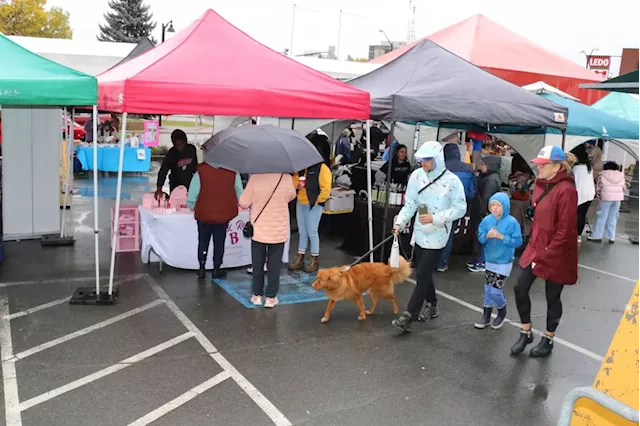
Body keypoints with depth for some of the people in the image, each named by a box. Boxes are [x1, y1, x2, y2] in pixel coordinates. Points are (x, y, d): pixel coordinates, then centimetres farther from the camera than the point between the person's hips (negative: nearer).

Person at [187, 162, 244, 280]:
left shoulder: (200, 172, -15)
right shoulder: (233, 173, -11)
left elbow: (191, 199, -14)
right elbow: (240, 195, -5)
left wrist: (195, 208, 6)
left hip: (203, 215, 0)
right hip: (223, 216, 0)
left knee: (203, 242, 18)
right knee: (219, 243, 15)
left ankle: (202, 269, 23)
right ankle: (216, 270, 22)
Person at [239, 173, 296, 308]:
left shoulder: (255, 177, -13)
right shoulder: (286, 178, -11)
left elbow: (244, 203, -6)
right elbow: (291, 196, 9)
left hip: (259, 229, 0)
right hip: (279, 231, 0)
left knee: (257, 264, 14)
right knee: (274, 265, 10)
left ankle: (257, 295, 23)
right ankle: (271, 297, 15)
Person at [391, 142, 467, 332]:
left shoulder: (452, 181, -14)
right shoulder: (417, 175, -3)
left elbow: (460, 208, -11)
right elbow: (410, 204, 0)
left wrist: (435, 218, -20)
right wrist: (400, 223, -13)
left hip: (437, 236, -5)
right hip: (420, 232, 5)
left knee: (422, 275, -7)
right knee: (423, 272, 16)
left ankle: (409, 316, -2)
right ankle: (432, 306, 36)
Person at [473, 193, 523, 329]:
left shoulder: (512, 222, -15)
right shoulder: (487, 220, -4)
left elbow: (518, 241, -14)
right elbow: (480, 237, 1)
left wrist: (502, 237, -23)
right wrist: (487, 236, -19)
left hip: (504, 263, -5)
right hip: (489, 261, 5)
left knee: (495, 291, -5)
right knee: (488, 289, 13)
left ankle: (502, 312, 24)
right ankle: (486, 317, 27)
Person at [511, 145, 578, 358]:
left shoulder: (566, 190, -21)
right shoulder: (540, 184, 4)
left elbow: (565, 230, -21)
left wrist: (545, 256, -18)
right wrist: (534, 243, 10)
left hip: (555, 254, -7)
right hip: (535, 247, 7)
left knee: (552, 297, 9)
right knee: (520, 289, 5)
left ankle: (548, 340, 29)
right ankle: (526, 333, 25)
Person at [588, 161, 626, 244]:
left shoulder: (602, 175, -2)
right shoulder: (621, 175, 9)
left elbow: (599, 187, 0)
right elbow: (624, 187, 11)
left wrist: (598, 195, 15)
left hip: (606, 197, -4)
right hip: (618, 198, 4)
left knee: (602, 217, 2)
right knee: (613, 218, 9)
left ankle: (597, 236, 3)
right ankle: (611, 237, 10)